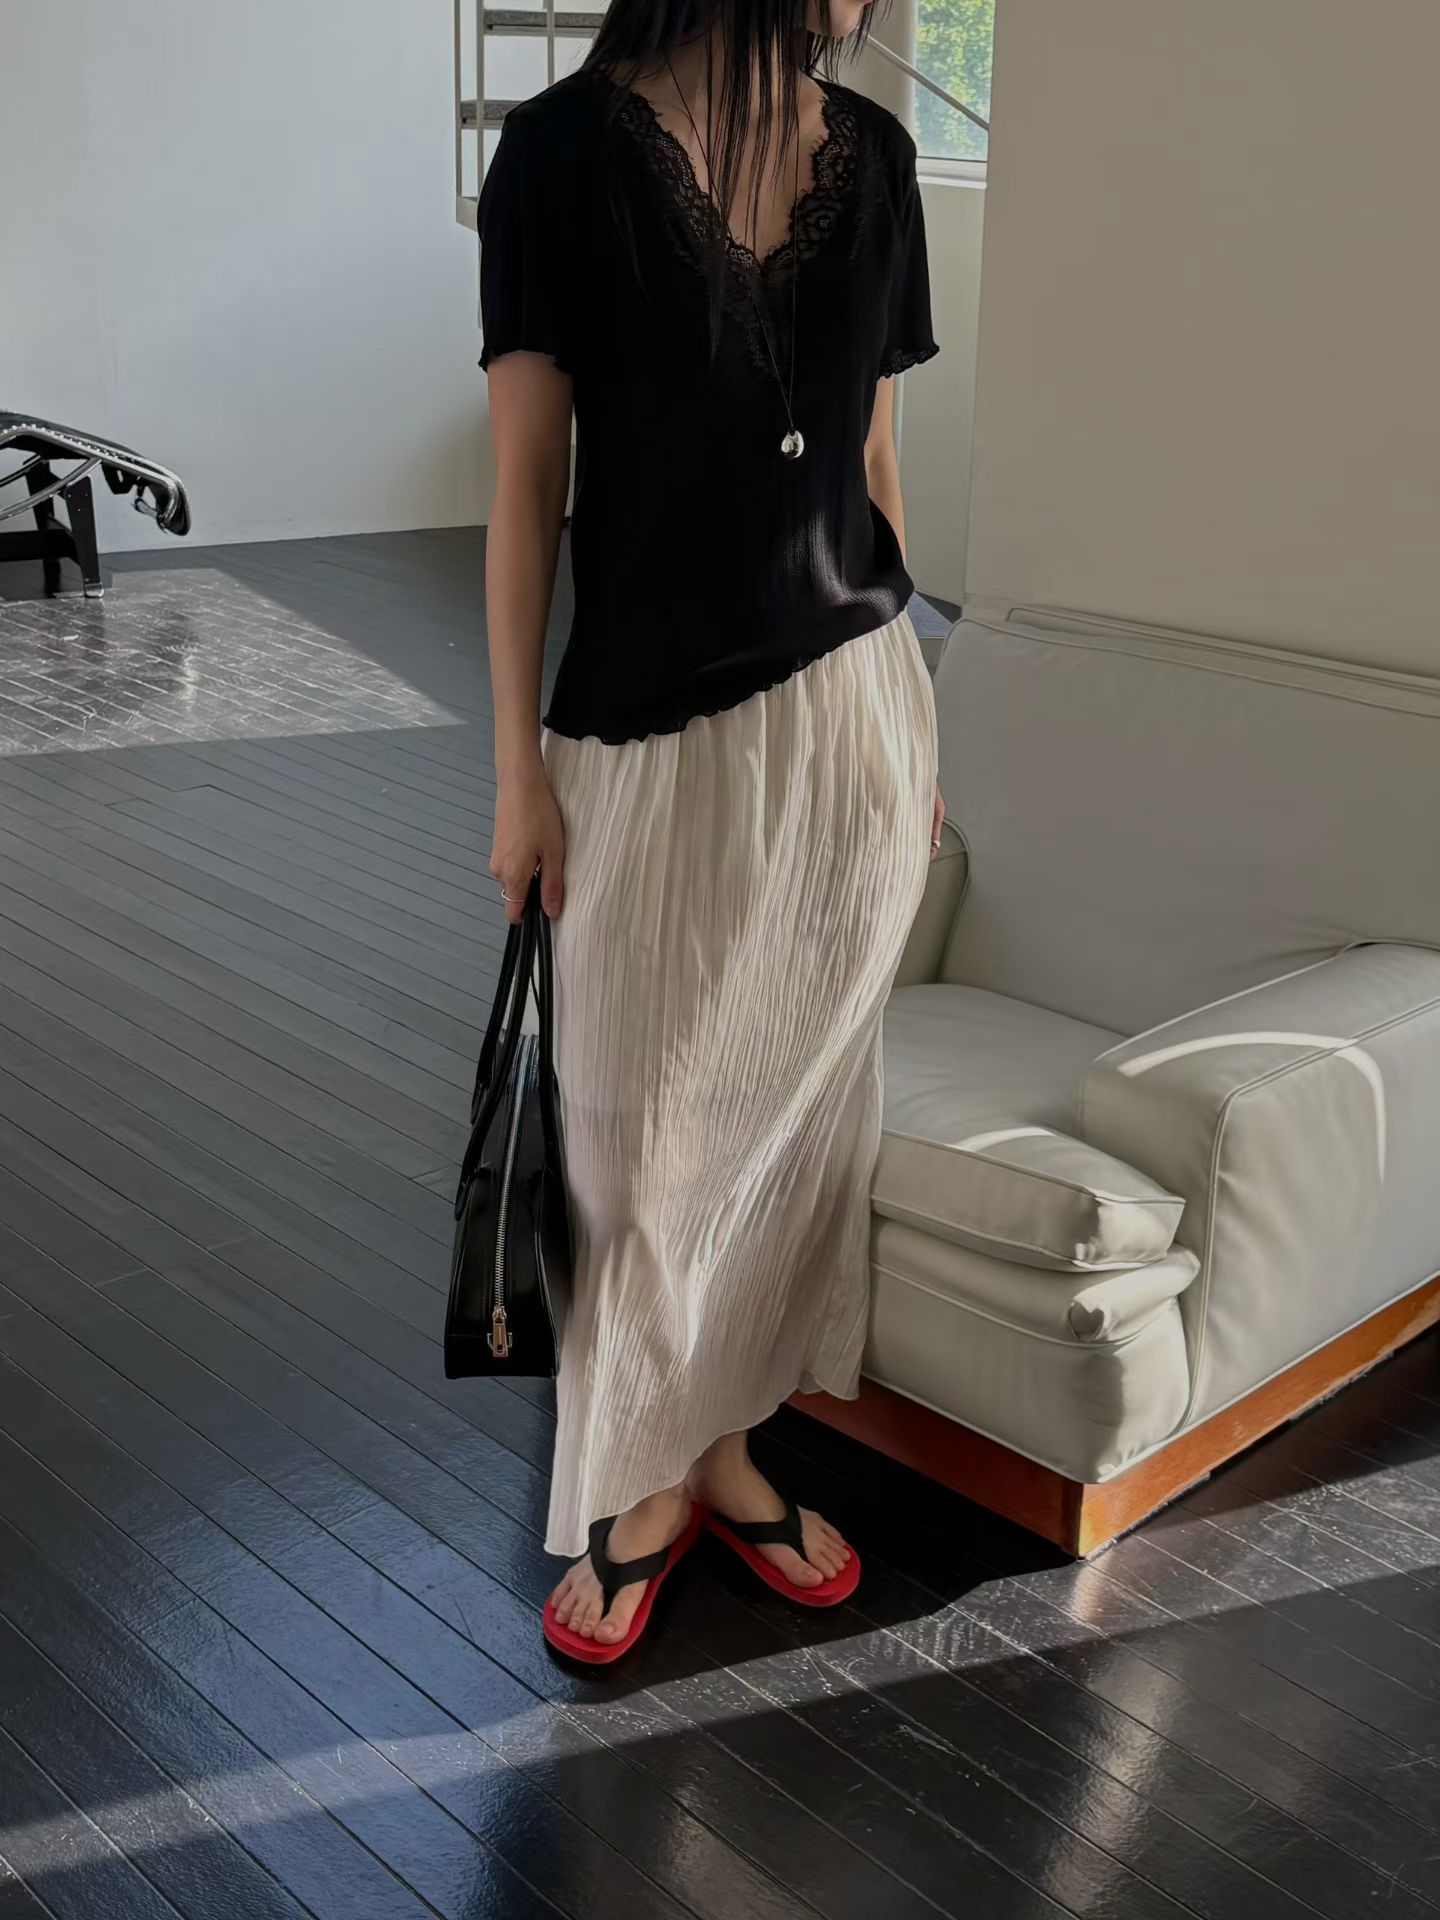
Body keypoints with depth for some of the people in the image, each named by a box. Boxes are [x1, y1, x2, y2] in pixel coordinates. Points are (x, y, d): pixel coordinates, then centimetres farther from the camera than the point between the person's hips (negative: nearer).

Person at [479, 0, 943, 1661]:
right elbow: (527, 489, -7)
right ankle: (642, 1485, 26)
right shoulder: (569, 150, -7)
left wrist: (907, 732, 13)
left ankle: (717, 1447, 31)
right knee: (649, 1125, 7)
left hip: (849, 713, 4)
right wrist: (519, 772, -8)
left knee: (792, 1106, 12)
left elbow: (871, 458, 11)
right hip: (653, 740, -4)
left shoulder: (870, 154, 6)